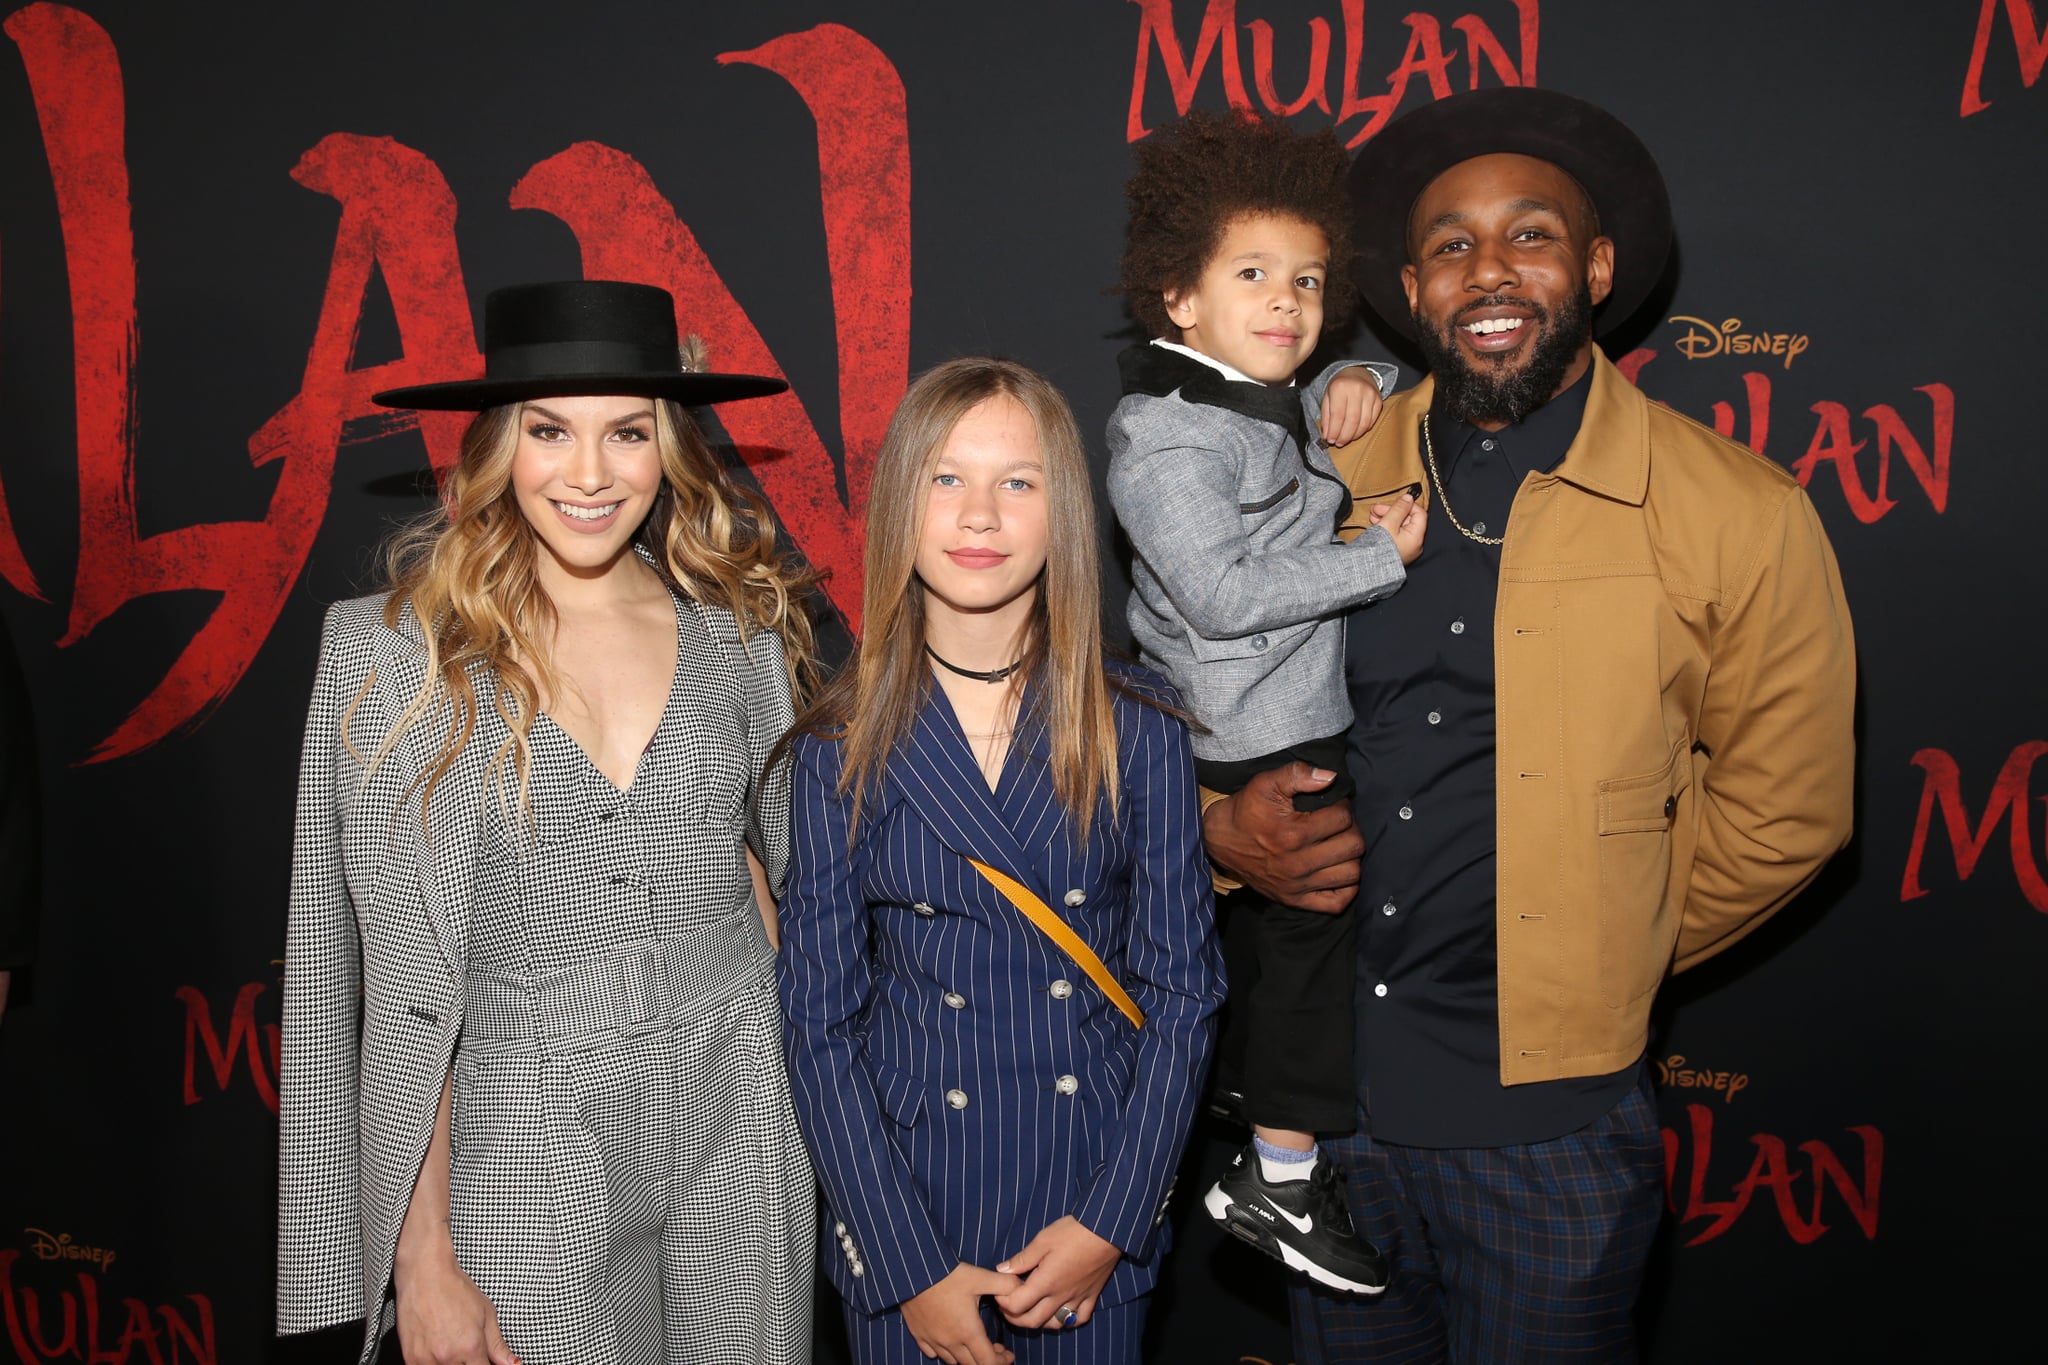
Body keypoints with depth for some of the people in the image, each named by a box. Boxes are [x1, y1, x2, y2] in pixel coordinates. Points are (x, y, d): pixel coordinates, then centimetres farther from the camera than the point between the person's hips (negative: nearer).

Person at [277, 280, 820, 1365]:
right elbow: (402, 990, -7)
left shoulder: (737, 634, 0)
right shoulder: (394, 652, -8)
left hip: (739, 1123, 3)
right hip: (525, 1145, -2)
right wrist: (423, 1258, -8)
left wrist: (815, 1098, 4)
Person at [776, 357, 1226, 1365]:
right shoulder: (841, 749, -5)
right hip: (904, 1202, 0)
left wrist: (1110, 1222, -9)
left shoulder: (1136, 730, -4)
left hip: (1097, 1204, 1)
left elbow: (1183, 990, -3)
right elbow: (820, 1025, -4)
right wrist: (912, 1265, -9)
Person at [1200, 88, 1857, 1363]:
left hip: (1547, 1122, -3)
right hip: (1323, 1086, 4)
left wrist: (1600, 959, 2)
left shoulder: (1738, 514, -8)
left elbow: (1784, 811, 0)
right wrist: (1225, 827, -8)